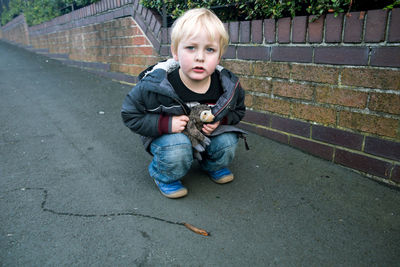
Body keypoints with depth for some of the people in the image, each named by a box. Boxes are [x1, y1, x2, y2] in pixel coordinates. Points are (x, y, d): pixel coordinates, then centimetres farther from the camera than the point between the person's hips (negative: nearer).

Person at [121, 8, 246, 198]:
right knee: (178, 148, -34)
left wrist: (220, 120, -18)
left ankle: (213, 166, 16)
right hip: (167, 136, -3)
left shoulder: (228, 85, -17)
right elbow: (130, 114, -15)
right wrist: (166, 124, -29)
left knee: (227, 141, -20)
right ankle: (164, 176, 1)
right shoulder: (155, 86, -28)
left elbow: (238, 110, 5)